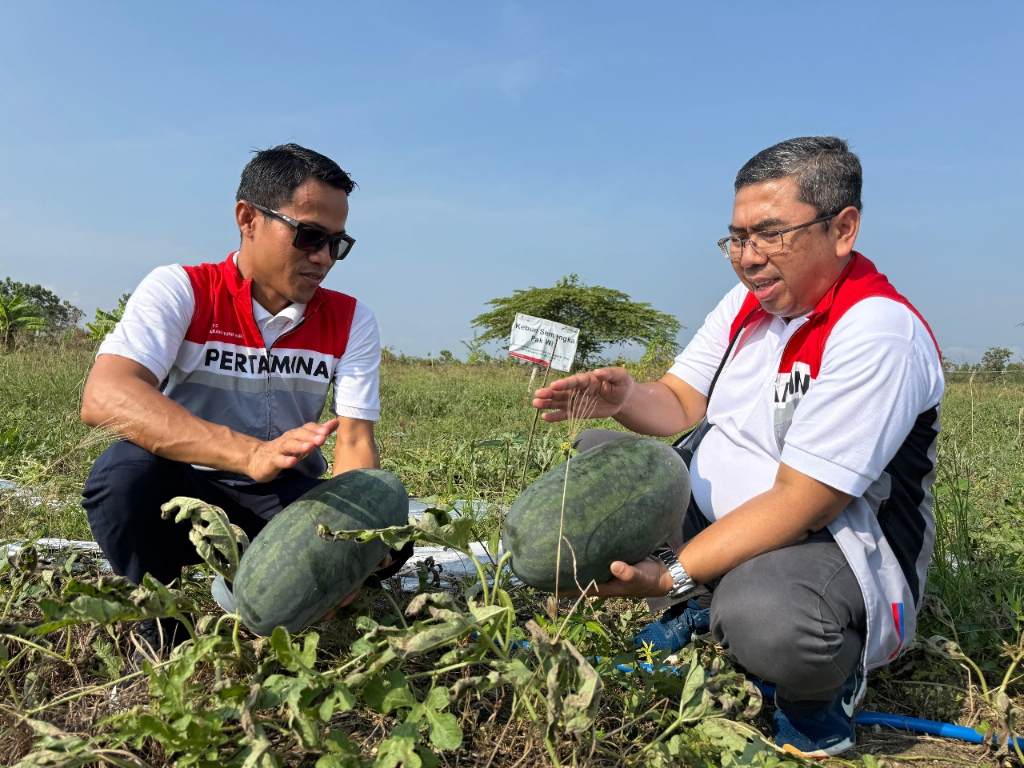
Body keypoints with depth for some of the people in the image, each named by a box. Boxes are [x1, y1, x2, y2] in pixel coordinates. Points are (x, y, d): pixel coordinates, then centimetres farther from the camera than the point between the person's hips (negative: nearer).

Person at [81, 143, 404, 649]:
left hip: (287, 499, 2)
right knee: (126, 471, -33)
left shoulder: (350, 320, -3)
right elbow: (104, 397, -29)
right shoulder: (179, 290, -11)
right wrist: (251, 454, -44)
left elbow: (354, 442, -10)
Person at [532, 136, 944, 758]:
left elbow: (800, 503, -28)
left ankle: (824, 687, -2)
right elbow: (680, 403, 5)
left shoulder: (877, 332, -24)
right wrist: (624, 397, -19)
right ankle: (698, 614, 13)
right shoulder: (748, 302, 2)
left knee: (760, 615, -41)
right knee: (594, 456, 6)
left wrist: (671, 574, -31)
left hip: (836, 543, -8)